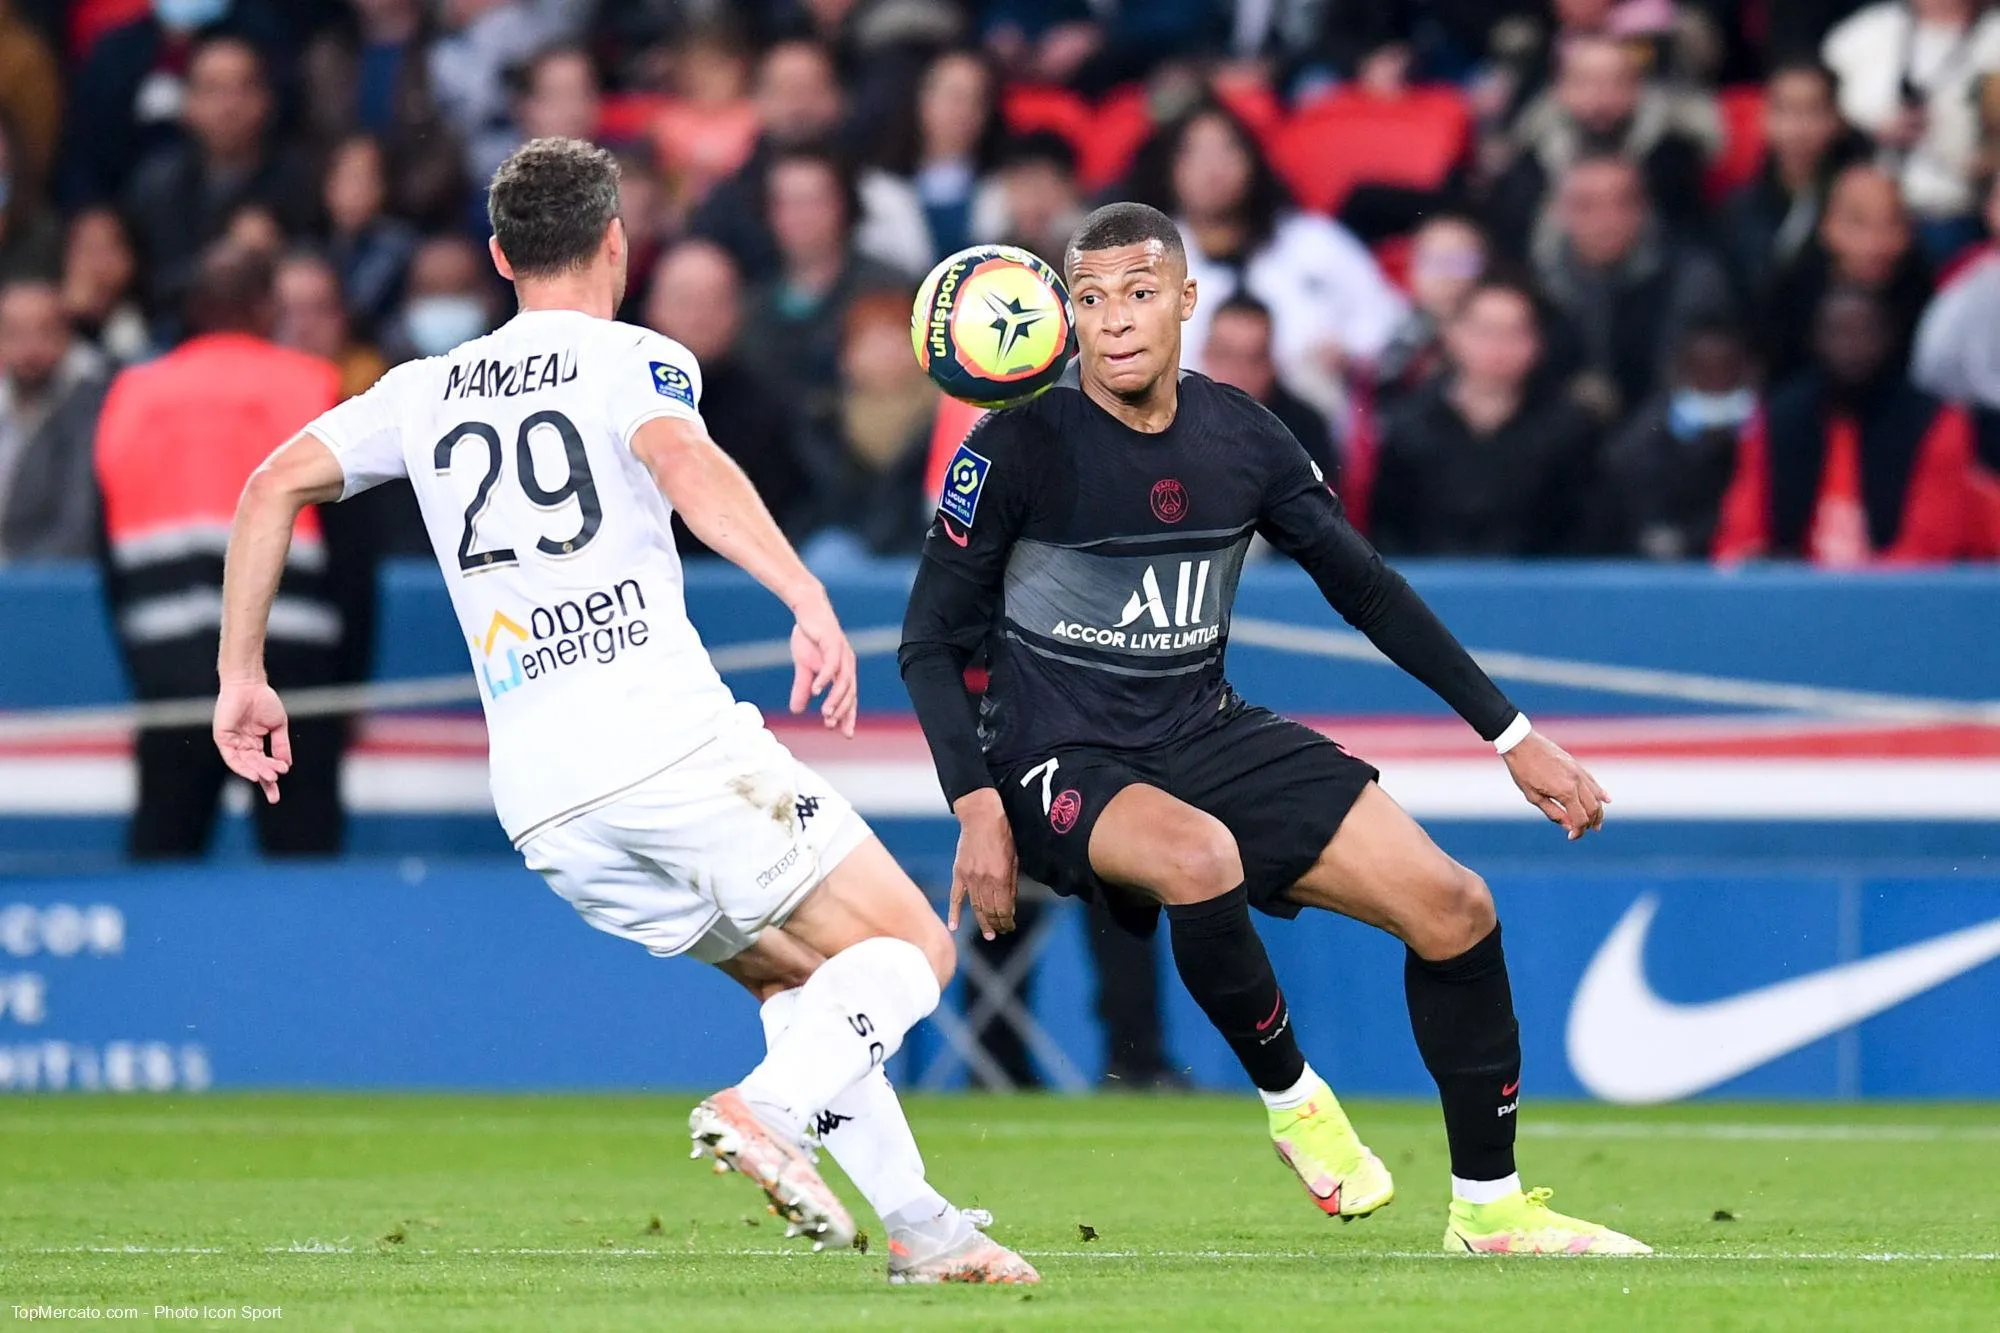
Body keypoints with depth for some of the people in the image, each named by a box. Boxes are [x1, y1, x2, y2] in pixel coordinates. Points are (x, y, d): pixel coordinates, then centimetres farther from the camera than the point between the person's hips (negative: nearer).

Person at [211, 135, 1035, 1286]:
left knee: (800, 976, 20)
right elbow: (686, 466, -18)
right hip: (668, 737, -6)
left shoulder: (427, 391, 20)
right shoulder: (635, 359, 3)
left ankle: (919, 1223, 8)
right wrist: (809, 597, -31)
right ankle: (768, 1108, -24)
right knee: (911, 946, 1)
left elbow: (275, 484, 15)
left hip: (537, 793, 6)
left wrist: (243, 677, 19)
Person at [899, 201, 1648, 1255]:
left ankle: (1488, 1209, 8)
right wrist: (978, 806, -20)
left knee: (1455, 908, -7)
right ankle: (1291, 1098, -12)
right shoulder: (1019, 448, -13)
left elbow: (1367, 589, 11)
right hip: (1061, 762, -5)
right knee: (1202, 857, -39)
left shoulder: (1241, 439, 0)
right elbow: (931, 641, -7)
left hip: (1208, 736, 5)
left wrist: (1513, 737, 11)